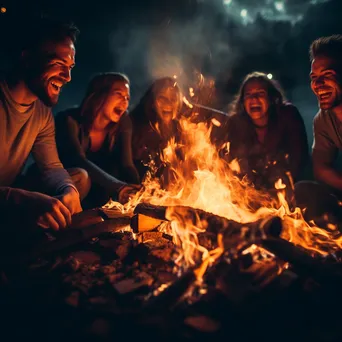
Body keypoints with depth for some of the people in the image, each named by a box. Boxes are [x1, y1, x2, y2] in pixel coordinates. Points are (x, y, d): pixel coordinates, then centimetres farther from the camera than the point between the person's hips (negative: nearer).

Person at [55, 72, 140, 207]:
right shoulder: (70, 120, -22)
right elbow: (78, 161, -38)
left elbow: (126, 165, -17)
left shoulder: (122, 123, -9)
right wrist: (118, 187, -53)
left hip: (94, 195, 4)